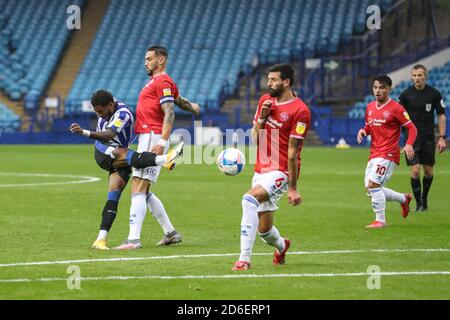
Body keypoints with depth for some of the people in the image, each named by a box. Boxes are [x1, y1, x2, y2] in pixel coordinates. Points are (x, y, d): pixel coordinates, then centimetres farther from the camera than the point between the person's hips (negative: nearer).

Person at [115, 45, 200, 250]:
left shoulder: (162, 82, -8)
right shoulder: (156, 81, 22)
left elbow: (169, 114, -17)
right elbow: (180, 101, 37)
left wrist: (162, 142, -25)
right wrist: (192, 108, 58)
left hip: (152, 139, -10)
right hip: (146, 139, 10)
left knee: (138, 188, -16)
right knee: (143, 192, 12)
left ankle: (134, 239, -21)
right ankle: (170, 233, 19)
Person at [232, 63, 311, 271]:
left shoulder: (300, 111, -13)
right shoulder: (265, 100, 9)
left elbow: (292, 152, -15)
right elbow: (255, 139, 13)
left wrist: (293, 188, -12)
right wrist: (262, 117, -5)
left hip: (281, 172, -7)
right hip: (261, 171, 7)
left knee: (249, 199, -32)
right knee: (264, 229, 12)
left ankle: (244, 260, -32)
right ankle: (281, 246, 48)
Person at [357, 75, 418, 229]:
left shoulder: (395, 108, -9)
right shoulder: (370, 107, 11)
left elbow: (412, 128, -8)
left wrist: (409, 144, -25)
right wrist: (363, 131, 0)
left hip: (388, 154, -8)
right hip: (374, 153, 8)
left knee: (373, 185, -18)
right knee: (371, 190, 9)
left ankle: (380, 220, -6)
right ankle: (404, 198, 30)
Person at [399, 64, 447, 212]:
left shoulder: (434, 94, -3)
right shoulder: (406, 94, -4)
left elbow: (441, 116, 3)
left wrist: (442, 137, -2)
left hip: (428, 137, 1)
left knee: (428, 171, 7)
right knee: (415, 170, -9)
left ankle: (424, 198, 30)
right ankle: (419, 203, 1)